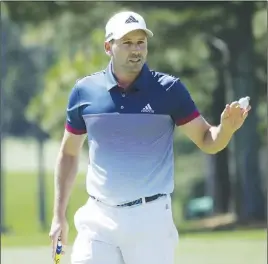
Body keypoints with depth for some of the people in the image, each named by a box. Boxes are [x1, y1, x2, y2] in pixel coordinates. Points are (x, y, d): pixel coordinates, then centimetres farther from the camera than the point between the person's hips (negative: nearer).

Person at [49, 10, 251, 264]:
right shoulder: (85, 91, 4)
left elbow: (207, 141, 0)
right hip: (98, 218, 2)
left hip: (150, 217, -2)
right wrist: (59, 216, 11)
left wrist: (227, 128, -24)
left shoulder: (169, 89, -2)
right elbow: (69, 153, 14)